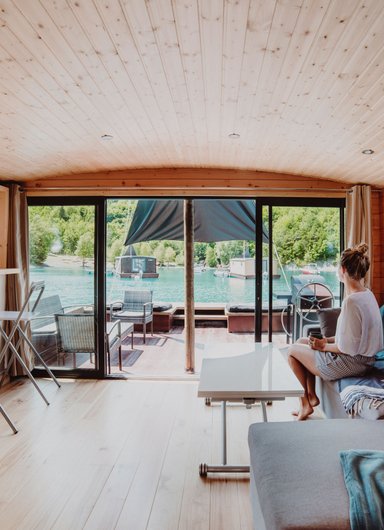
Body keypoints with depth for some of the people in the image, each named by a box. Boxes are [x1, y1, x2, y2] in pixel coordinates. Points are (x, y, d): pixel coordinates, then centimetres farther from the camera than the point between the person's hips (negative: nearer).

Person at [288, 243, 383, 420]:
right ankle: (310, 396, 23)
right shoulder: (368, 294, 2)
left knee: (293, 350, 6)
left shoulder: (351, 301, -29)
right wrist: (329, 340, 5)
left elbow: (347, 348, -27)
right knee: (302, 342, 19)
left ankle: (309, 396, 26)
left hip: (350, 363, -9)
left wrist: (324, 346, -10)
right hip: (364, 357, 9)